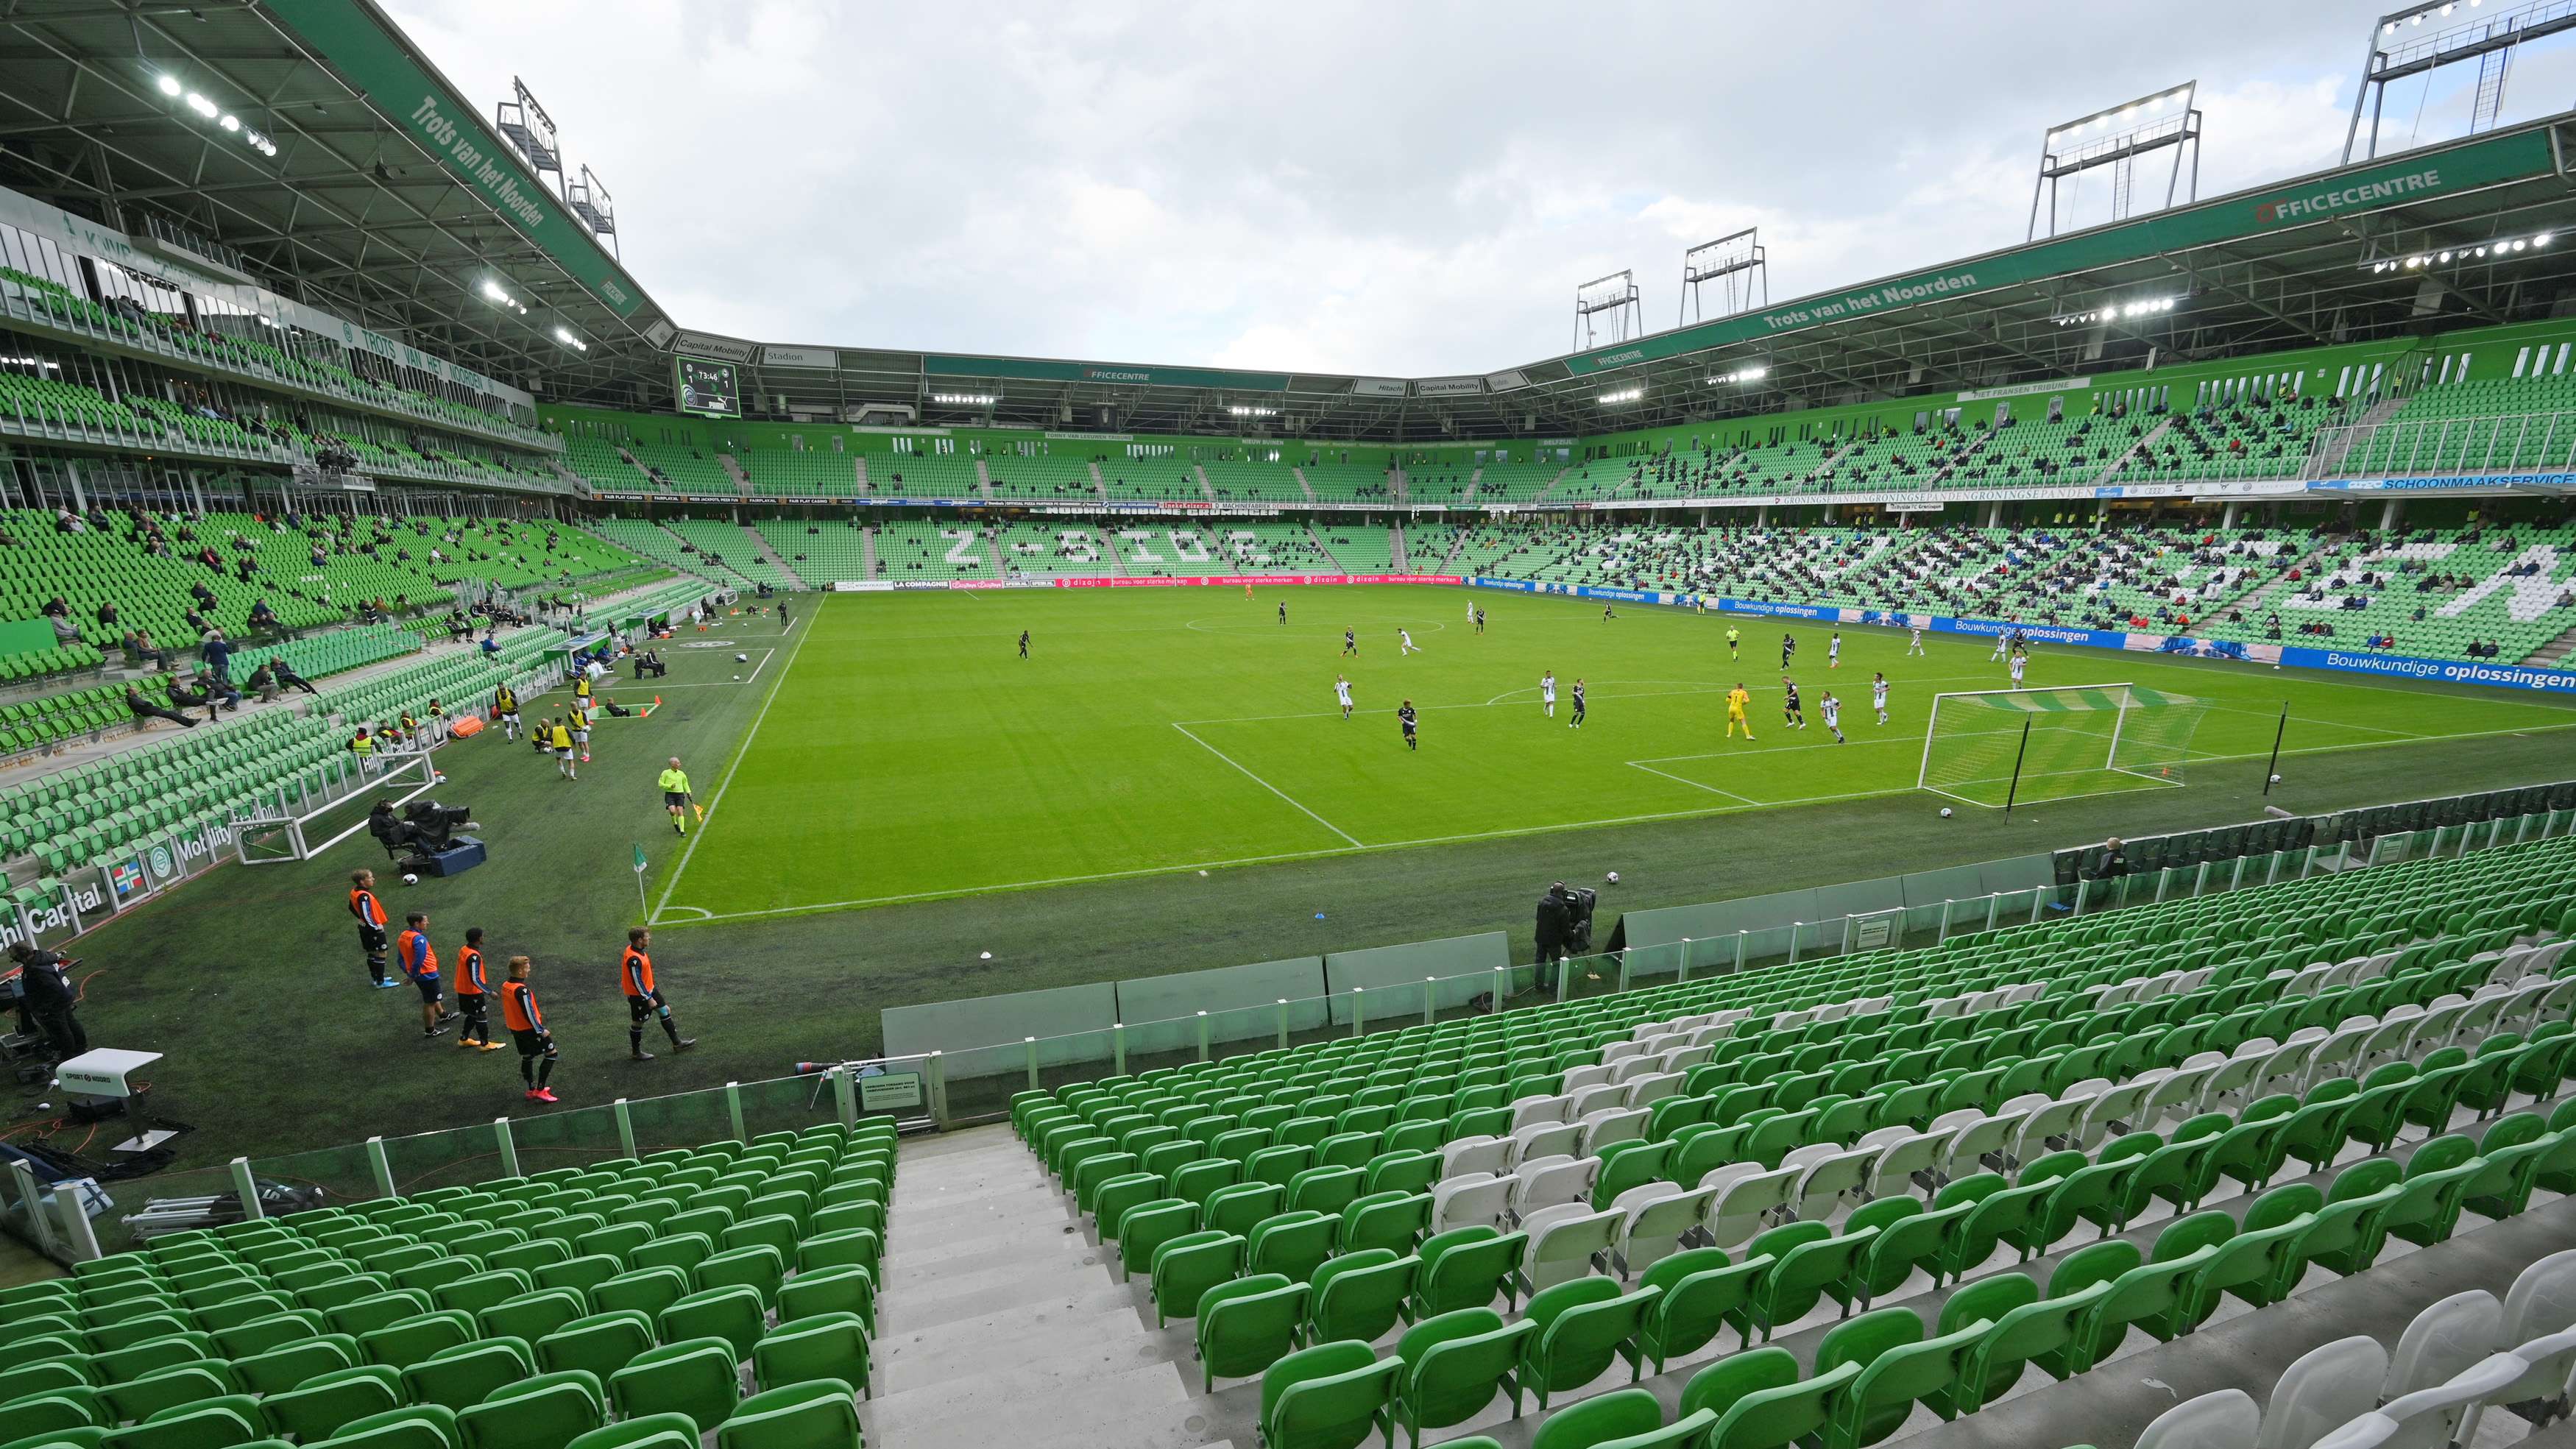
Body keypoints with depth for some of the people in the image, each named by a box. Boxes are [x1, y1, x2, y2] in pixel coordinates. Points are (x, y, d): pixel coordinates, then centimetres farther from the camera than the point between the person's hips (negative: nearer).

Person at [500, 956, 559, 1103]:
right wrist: (541, 1031, -16)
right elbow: (529, 1013, -25)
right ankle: (540, 1091, 0)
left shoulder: (505, 986, 1)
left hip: (515, 1029, 9)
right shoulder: (522, 990, -27)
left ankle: (532, 1090, 32)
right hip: (529, 1029, -9)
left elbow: (514, 1008, 13)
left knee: (527, 1057, 21)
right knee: (551, 1053, 0)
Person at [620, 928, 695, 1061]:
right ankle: (635, 1053, 26)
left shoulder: (637, 950, 0)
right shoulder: (633, 959, -30)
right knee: (638, 1022, 7)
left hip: (650, 989, 10)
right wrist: (648, 999, -19)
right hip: (639, 996, -10)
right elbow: (637, 981, -26)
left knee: (665, 1011, 14)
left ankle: (677, 1043, 24)